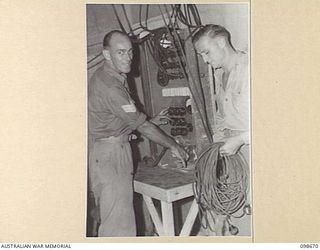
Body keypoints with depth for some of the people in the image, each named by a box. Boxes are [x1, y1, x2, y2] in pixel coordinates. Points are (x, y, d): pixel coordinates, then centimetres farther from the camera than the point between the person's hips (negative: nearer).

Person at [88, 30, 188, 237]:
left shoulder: (116, 77, 10)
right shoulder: (109, 87, -23)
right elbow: (141, 126, -18)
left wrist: (151, 121, 13)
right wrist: (173, 146, -8)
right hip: (110, 154, -10)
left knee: (111, 216, 16)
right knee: (119, 222, -7)